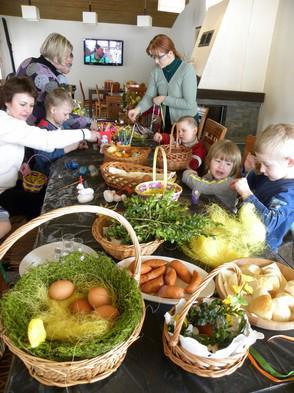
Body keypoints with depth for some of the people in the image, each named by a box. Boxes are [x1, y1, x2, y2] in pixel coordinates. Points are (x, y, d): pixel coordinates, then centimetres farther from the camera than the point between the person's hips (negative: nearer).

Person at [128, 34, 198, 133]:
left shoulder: (187, 70, -20)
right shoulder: (156, 71, -5)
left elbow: (189, 103, -24)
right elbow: (149, 96, -6)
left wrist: (164, 99, -20)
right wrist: (138, 109, -25)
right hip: (167, 122, 5)